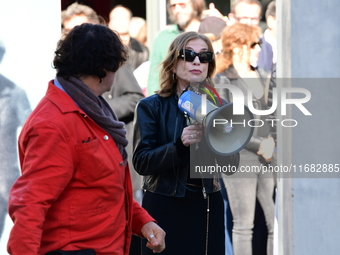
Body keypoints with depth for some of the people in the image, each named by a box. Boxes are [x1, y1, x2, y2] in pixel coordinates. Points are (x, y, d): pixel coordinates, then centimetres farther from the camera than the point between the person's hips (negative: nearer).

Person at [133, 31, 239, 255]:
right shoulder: (152, 107, -2)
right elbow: (141, 162, -11)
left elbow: (231, 164, 1)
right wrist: (179, 145, -25)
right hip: (164, 207, -3)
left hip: (208, 206, 3)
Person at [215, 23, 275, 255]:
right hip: (239, 160, -5)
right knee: (244, 225, 1)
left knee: (277, 222, 2)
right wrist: (258, 145, -14)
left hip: (267, 159, 5)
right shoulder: (222, 81, -4)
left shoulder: (264, 77, 14)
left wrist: (272, 143, 0)